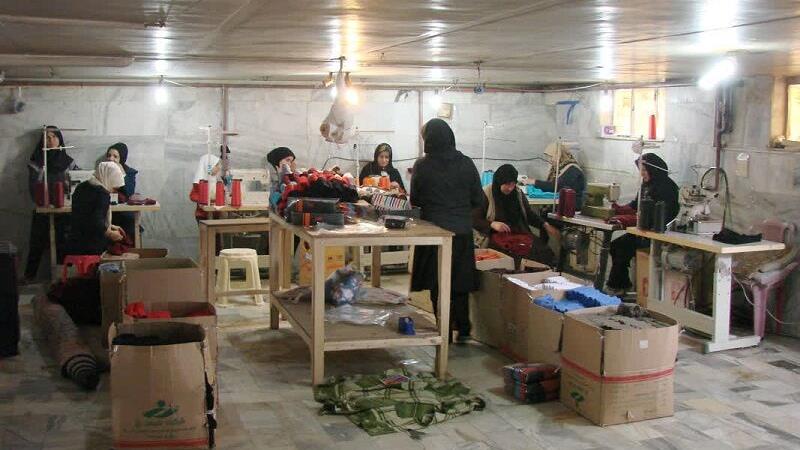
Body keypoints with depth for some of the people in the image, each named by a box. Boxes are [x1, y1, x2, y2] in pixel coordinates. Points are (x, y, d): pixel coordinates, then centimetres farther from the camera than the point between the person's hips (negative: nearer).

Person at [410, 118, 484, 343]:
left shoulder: (422, 165, -9)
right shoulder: (466, 164, -5)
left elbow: (415, 200, 1)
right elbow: (478, 200, 1)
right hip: (462, 231, 2)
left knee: (438, 284, 9)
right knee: (460, 282, 14)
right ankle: (463, 330, 17)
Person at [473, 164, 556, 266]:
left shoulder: (518, 194, 12)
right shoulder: (486, 195, -3)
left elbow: (529, 214, 23)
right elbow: (474, 220, -4)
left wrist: (544, 224, 6)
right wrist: (492, 224, -20)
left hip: (520, 232, 5)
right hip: (497, 235, -5)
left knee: (544, 252, -23)